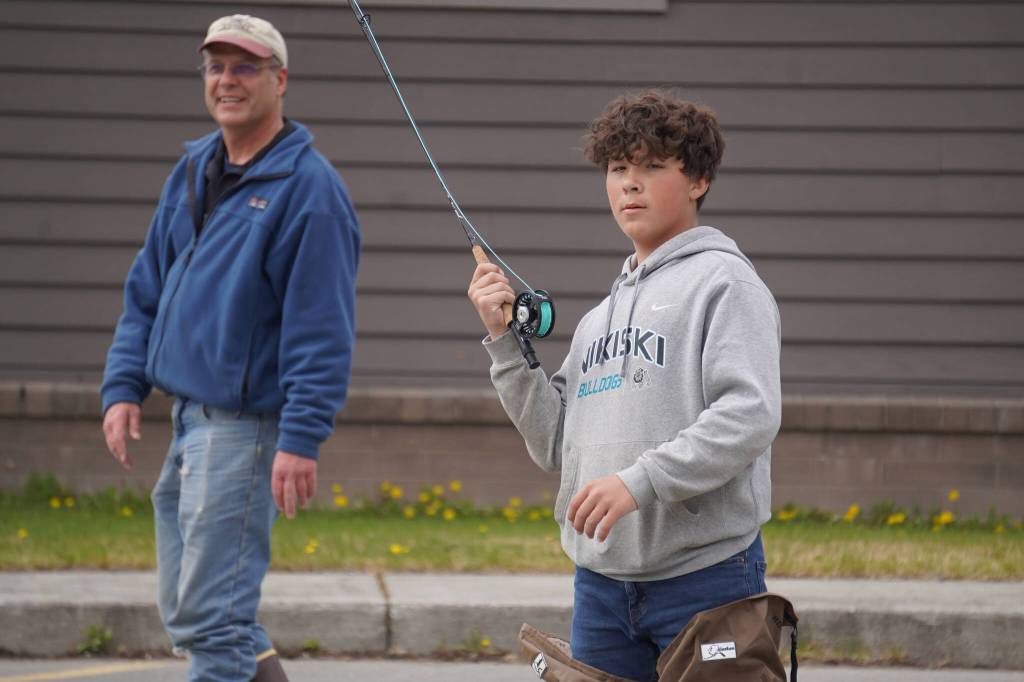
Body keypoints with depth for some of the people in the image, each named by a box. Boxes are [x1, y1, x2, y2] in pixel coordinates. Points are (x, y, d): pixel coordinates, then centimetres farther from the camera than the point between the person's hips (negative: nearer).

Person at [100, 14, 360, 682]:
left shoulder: (308, 188, -10)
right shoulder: (191, 172, 14)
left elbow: (321, 329, -16)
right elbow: (146, 292, 19)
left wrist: (302, 439, -22)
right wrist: (124, 387, 7)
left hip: (247, 426, -9)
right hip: (189, 419, 9)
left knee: (212, 616, -9)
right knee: (185, 610, 13)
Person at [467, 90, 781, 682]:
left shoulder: (724, 281, -3)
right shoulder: (599, 319, 20)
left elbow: (751, 415, -16)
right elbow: (557, 445, 16)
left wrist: (641, 481, -22)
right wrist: (505, 341, 9)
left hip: (704, 572, -7)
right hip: (602, 581, 7)